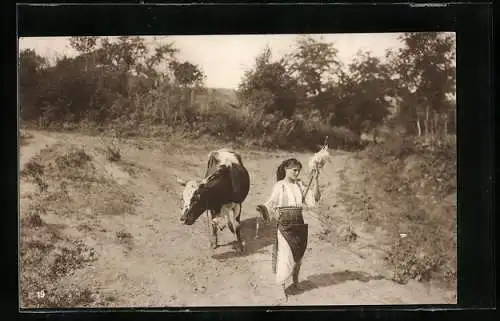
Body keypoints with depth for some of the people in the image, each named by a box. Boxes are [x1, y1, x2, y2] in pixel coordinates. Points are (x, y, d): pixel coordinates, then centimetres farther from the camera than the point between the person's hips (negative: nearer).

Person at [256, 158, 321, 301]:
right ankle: (281, 286, 3)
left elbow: (314, 197, 0)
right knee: (285, 255, -7)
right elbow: (271, 204, -5)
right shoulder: (279, 186, -2)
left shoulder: (300, 185, 9)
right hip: (284, 226, -4)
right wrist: (261, 208, -26)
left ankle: (295, 281, 33)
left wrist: (316, 179, -9)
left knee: (298, 254, 13)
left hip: (299, 225, 5)